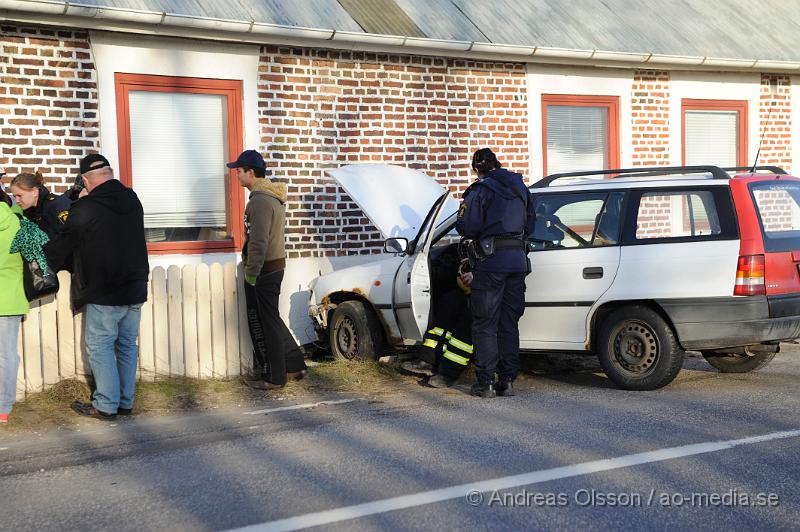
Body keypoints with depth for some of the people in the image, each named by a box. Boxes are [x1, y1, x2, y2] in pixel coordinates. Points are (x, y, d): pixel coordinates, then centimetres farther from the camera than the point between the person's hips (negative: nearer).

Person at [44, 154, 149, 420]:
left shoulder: (85, 209, -14)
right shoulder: (132, 200, 6)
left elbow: (61, 246, -5)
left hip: (103, 293, -6)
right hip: (135, 289, 6)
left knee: (100, 347, 3)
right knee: (127, 346, 12)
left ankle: (106, 405, 5)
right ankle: (125, 402, 18)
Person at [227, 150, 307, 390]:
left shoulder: (260, 201, -20)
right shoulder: (273, 196, 13)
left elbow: (258, 243, -24)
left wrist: (250, 274, -18)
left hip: (263, 271, -10)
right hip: (275, 266, 10)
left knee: (263, 325, -1)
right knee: (272, 321, 19)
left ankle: (274, 377, 6)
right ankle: (295, 365, 24)